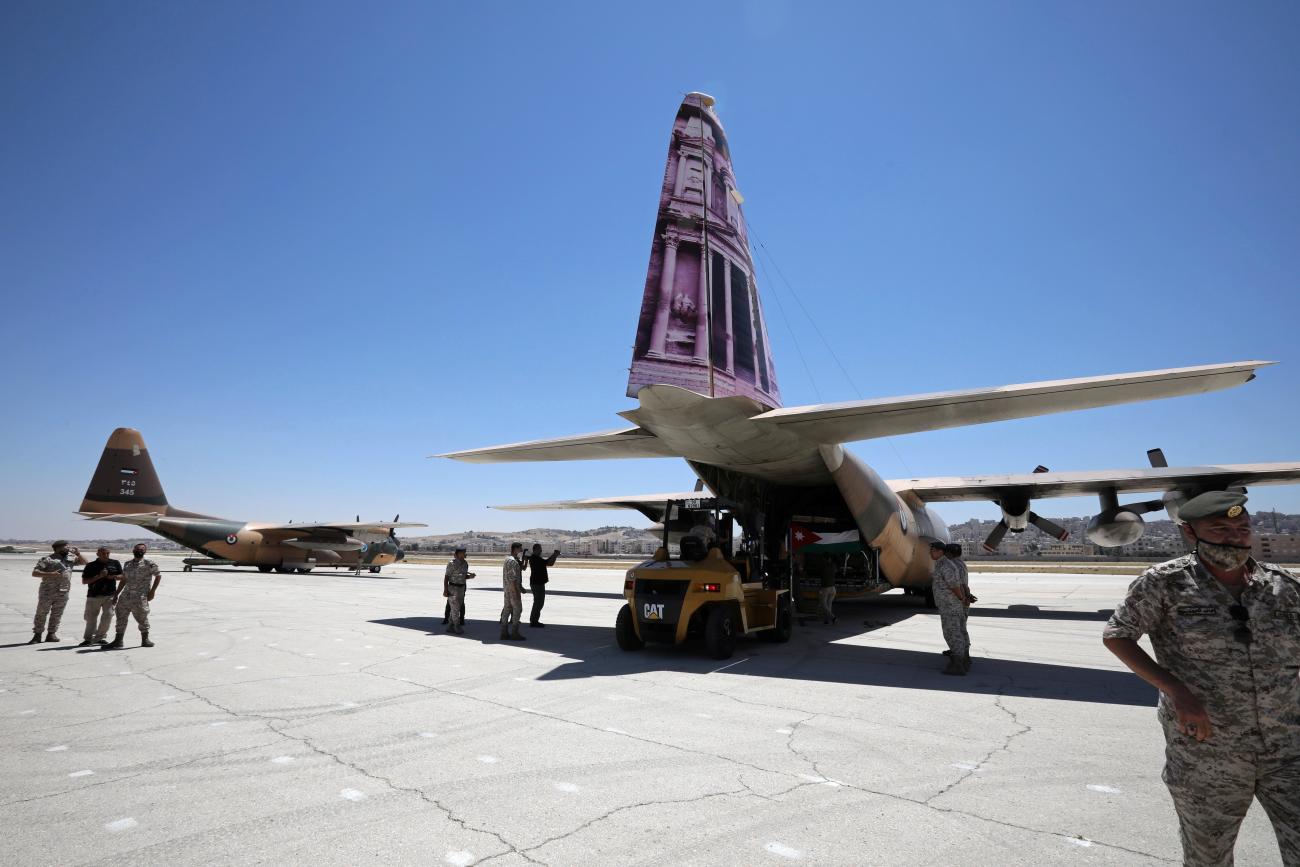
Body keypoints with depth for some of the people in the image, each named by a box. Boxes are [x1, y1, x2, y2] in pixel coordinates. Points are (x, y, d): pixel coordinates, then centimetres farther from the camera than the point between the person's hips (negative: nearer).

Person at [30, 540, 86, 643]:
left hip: (63, 592, 4)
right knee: (41, 613, 2)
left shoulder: (71, 558, 12)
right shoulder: (47, 559, -4)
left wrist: (78, 553, 2)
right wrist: (50, 574, -21)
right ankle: (37, 635, 10)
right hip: (47, 592, -4)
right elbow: (34, 573, -8)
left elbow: (84, 562, 18)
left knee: (57, 614, 7)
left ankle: (51, 634, 15)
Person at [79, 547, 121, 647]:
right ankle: (88, 639, 20)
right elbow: (84, 581, -4)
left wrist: (114, 577, -10)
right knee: (91, 618, 7)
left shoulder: (115, 563, 6)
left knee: (108, 616, -6)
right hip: (93, 596, -1)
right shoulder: (91, 565, -1)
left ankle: (100, 637, 9)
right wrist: (98, 576, -18)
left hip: (110, 595, 1)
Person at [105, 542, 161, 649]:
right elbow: (123, 580, 20)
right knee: (121, 617, 6)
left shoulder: (149, 563, -3)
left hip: (140, 597, -5)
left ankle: (145, 639, 13)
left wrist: (152, 591, -6)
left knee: (142, 618, 1)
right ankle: (118, 641, 14)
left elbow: (158, 576, 0)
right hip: (126, 595, 5)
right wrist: (116, 594, 16)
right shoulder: (127, 563, 14)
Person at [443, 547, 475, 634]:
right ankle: (458, 628, 5)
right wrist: (445, 590, -16)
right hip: (453, 588, -7)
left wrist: (470, 576, -5)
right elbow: (446, 576, -12)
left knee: (458, 607, 11)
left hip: (461, 587, 7)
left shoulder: (465, 563, 6)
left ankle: (450, 627, 21)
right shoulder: (452, 563, -14)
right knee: (455, 608, -3)